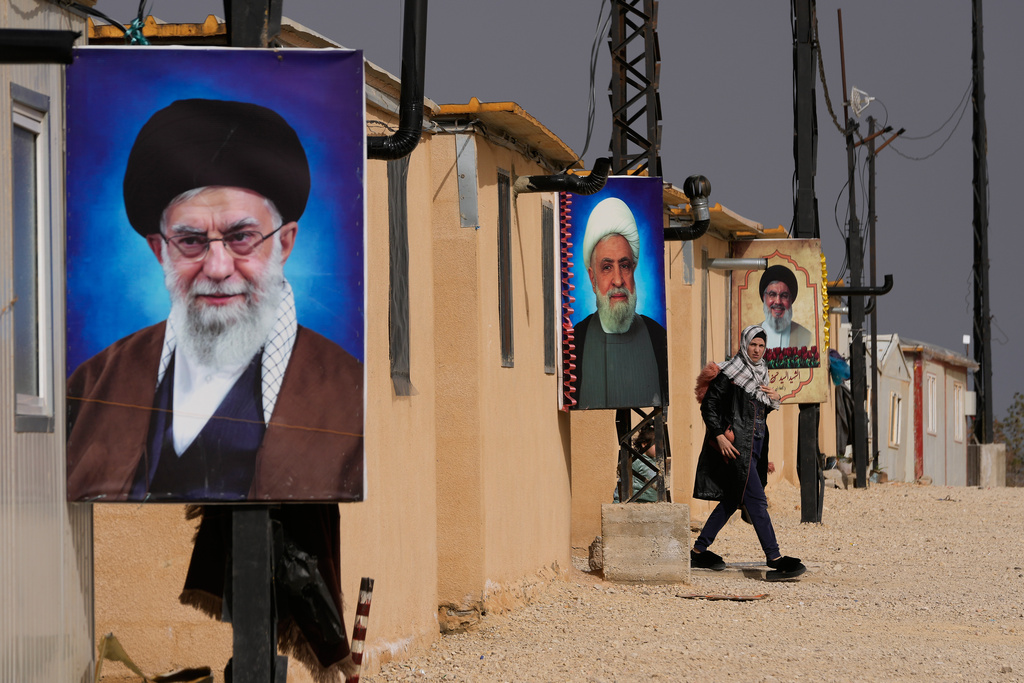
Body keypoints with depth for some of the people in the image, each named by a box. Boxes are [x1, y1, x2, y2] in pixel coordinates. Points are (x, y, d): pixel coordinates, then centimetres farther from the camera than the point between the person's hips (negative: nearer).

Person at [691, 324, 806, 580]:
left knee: (732, 499, 12)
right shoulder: (730, 373, -9)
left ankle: (699, 551, 20)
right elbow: (709, 405, -11)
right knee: (756, 500, -13)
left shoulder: (759, 372, 14)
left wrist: (773, 399, 2)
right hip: (736, 446, -9)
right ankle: (774, 558, -16)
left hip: (755, 444, 9)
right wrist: (719, 436, -19)